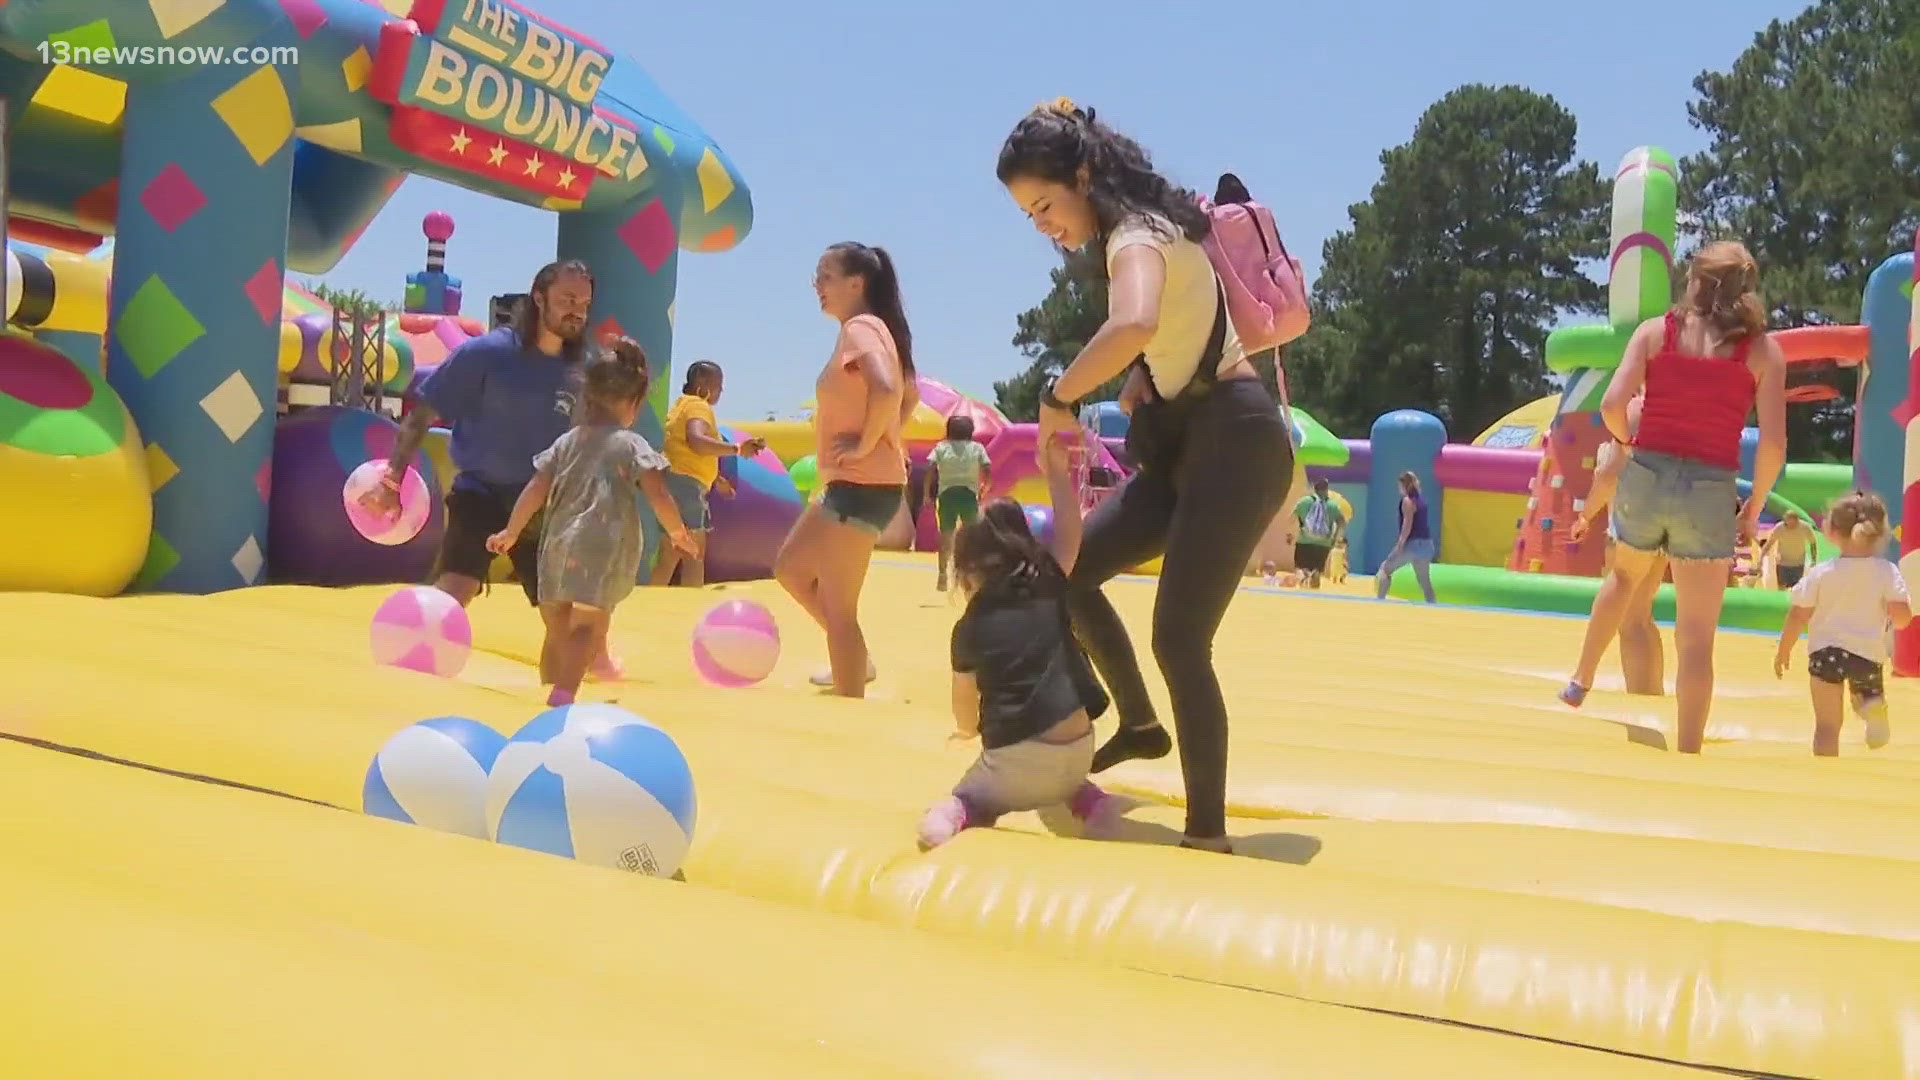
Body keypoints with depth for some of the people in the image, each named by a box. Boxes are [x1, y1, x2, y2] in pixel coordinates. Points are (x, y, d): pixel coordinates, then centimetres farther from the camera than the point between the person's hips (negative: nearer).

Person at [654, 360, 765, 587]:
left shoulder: (682, 405, 22)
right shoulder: (698, 406, -9)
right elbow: (697, 441, -29)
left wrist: (716, 479, 32)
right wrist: (737, 449, -36)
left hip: (673, 481, 10)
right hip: (686, 483, -10)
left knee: (670, 554, 14)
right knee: (695, 553, -11)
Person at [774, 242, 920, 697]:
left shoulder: (859, 328, -15)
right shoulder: (871, 329, 15)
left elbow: (885, 391, -34)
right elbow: (910, 395, 27)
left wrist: (866, 446, -22)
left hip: (862, 486, -10)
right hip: (852, 485, 10)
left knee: (838, 608, -3)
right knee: (790, 568, 22)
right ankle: (856, 660, 26)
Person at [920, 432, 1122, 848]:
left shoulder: (969, 629, 2)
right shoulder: (1049, 591, 6)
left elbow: (964, 700, 13)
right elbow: (1069, 534, 17)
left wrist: (967, 729, 35)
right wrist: (1057, 472, 19)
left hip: (1016, 759, -4)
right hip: (1077, 751, 4)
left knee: (968, 798, 21)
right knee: (1062, 782, 39)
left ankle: (954, 814, -14)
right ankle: (1089, 800, 8)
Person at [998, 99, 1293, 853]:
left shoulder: (1135, 236, -15)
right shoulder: (1141, 233, 14)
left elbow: (1134, 325, -40)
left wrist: (1058, 398, -25)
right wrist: (1141, 382, 10)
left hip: (1236, 443, -10)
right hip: (1189, 446, 10)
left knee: (1177, 639, -13)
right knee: (1068, 572, 9)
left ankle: (1207, 832, -4)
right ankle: (1140, 726, 24)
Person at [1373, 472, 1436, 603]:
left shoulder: (1407, 500, -9)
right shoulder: (1422, 499, 14)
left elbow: (1408, 523, -18)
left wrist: (1400, 543, -21)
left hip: (1413, 543, -8)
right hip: (1426, 543, 8)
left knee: (1385, 569, 5)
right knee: (1425, 580, 11)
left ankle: (1380, 600, 0)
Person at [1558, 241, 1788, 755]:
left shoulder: (1655, 331, 3)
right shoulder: (1763, 350, 1)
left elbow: (1612, 405, -9)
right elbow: (1773, 443, -6)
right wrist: (1754, 508, 7)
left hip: (1646, 478, 2)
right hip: (1711, 491, -2)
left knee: (1625, 576, 33)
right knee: (1696, 640, 3)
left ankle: (1580, 681, 37)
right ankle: (1686, 754, 5)